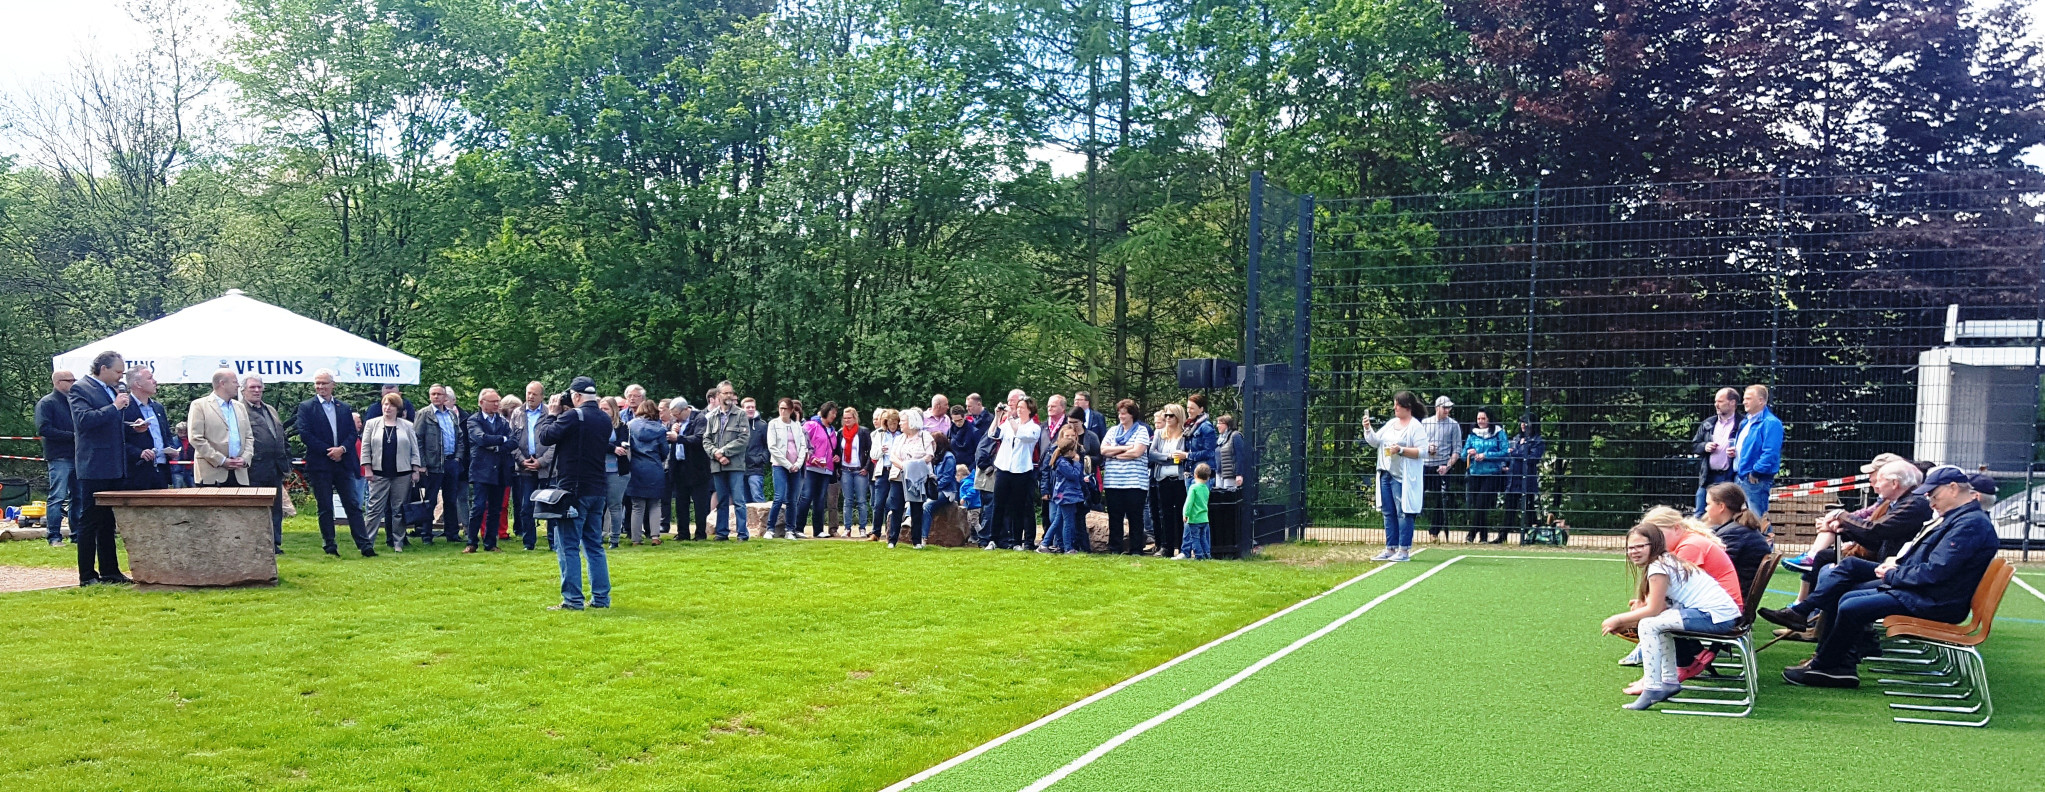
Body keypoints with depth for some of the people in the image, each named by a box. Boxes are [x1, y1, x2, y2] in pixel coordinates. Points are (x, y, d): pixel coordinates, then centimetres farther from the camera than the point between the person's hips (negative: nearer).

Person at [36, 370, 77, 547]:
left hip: (76, 456, 7)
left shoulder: (72, 400, 15)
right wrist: (72, 436, -17)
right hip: (59, 457, -7)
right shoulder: (46, 403, -5)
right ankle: (54, 537, -3)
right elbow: (44, 429, -16)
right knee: (57, 498, -6)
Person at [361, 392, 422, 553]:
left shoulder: (407, 426, 7)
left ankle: (398, 543, 10)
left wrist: (416, 470, 2)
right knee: (375, 508, -2)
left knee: (399, 509, 4)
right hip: (379, 474, -1)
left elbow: (414, 449, 7)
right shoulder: (372, 424, 6)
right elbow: (366, 448, 4)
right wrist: (368, 469, -2)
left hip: (402, 475, 1)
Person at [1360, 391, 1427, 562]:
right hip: (1386, 475, 8)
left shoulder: (1416, 427, -8)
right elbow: (1374, 441, 14)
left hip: (1404, 478, -8)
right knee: (1388, 513, 10)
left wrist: (1401, 450, -20)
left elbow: (1422, 451, -15)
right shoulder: (1391, 423, 14)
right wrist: (1367, 428, -1)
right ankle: (1390, 549, 16)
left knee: (1403, 513, -4)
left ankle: (1404, 551, 0)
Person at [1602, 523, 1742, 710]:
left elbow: (1653, 610, -12)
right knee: (1660, 623, 26)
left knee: (1649, 625, -14)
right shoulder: (1669, 561, 19)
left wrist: (1618, 619, -2)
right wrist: (1625, 623, 8)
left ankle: (1652, 690, -14)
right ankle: (1670, 682, 27)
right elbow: (1660, 609, 15)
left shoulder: (1658, 567, -10)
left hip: (1716, 617, -11)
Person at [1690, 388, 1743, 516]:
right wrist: (1705, 447, -2)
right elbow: (1693, 446, 18)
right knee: (1699, 515, 6)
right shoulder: (1708, 423, 14)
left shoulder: (1743, 424, -4)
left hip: (1730, 479, -5)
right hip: (1708, 477, 5)